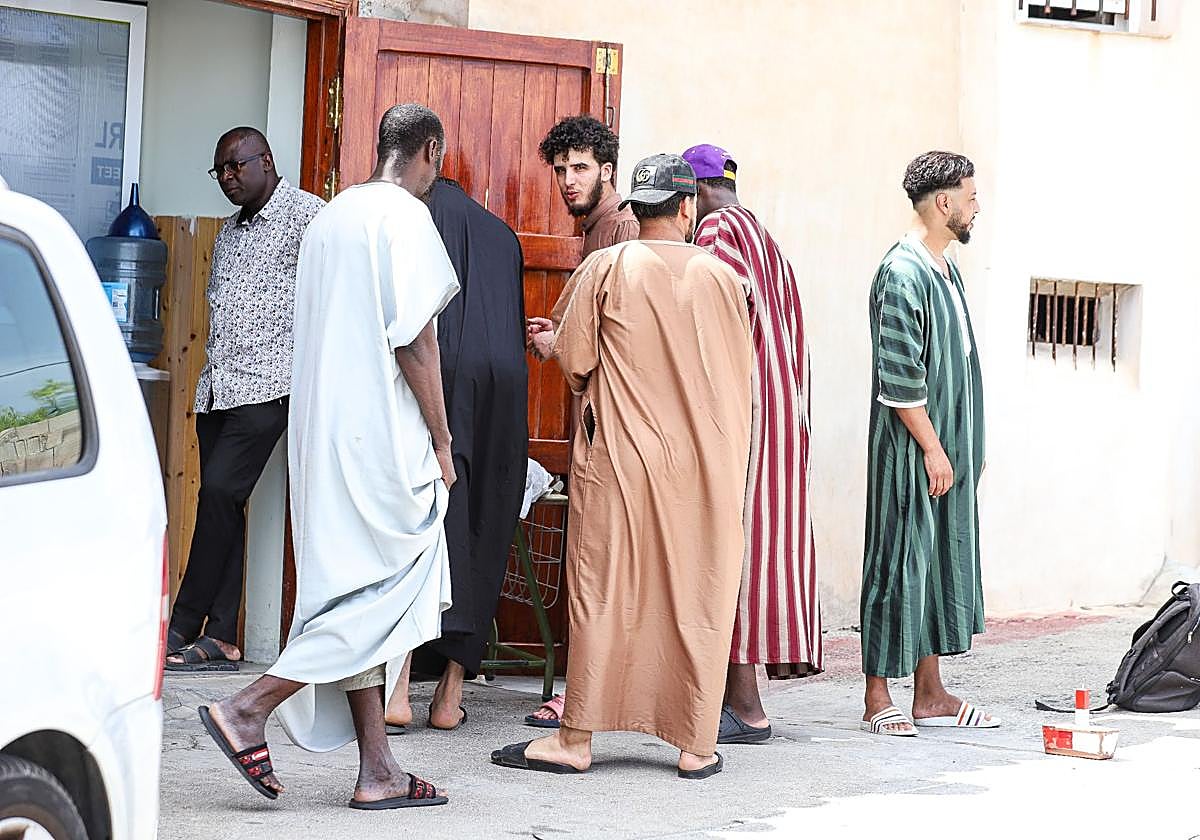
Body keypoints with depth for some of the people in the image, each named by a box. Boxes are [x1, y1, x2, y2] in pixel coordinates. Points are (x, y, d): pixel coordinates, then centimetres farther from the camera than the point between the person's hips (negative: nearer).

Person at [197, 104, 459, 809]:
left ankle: (378, 770, 7)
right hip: (381, 434, -9)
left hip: (324, 428, 9)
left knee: (357, 593, 8)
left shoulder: (334, 215, 17)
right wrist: (440, 442, -9)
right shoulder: (406, 216, -10)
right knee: (390, 589, -5)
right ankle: (250, 709, -11)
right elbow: (414, 342, -16)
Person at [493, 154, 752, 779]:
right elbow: (740, 377, 7)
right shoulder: (721, 277, 2)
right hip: (706, 465, 2)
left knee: (602, 595, 3)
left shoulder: (603, 268, -4)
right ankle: (696, 744, 10)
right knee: (697, 601, 6)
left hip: (619, 457, -1)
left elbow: (574, 362, -3)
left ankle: (576, 739, 5)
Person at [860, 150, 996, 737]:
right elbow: (899, 378, -19)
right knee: (898, 563, -4)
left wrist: (955, 449, 15)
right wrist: (932, 448, -17)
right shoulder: (902, 274, -16)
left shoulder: (946, 268, 14)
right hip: (909, 448, -9)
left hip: (946, 447, 9)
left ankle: (930, 694, 17)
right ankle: (878, 700, 2)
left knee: (943, 562, 11)